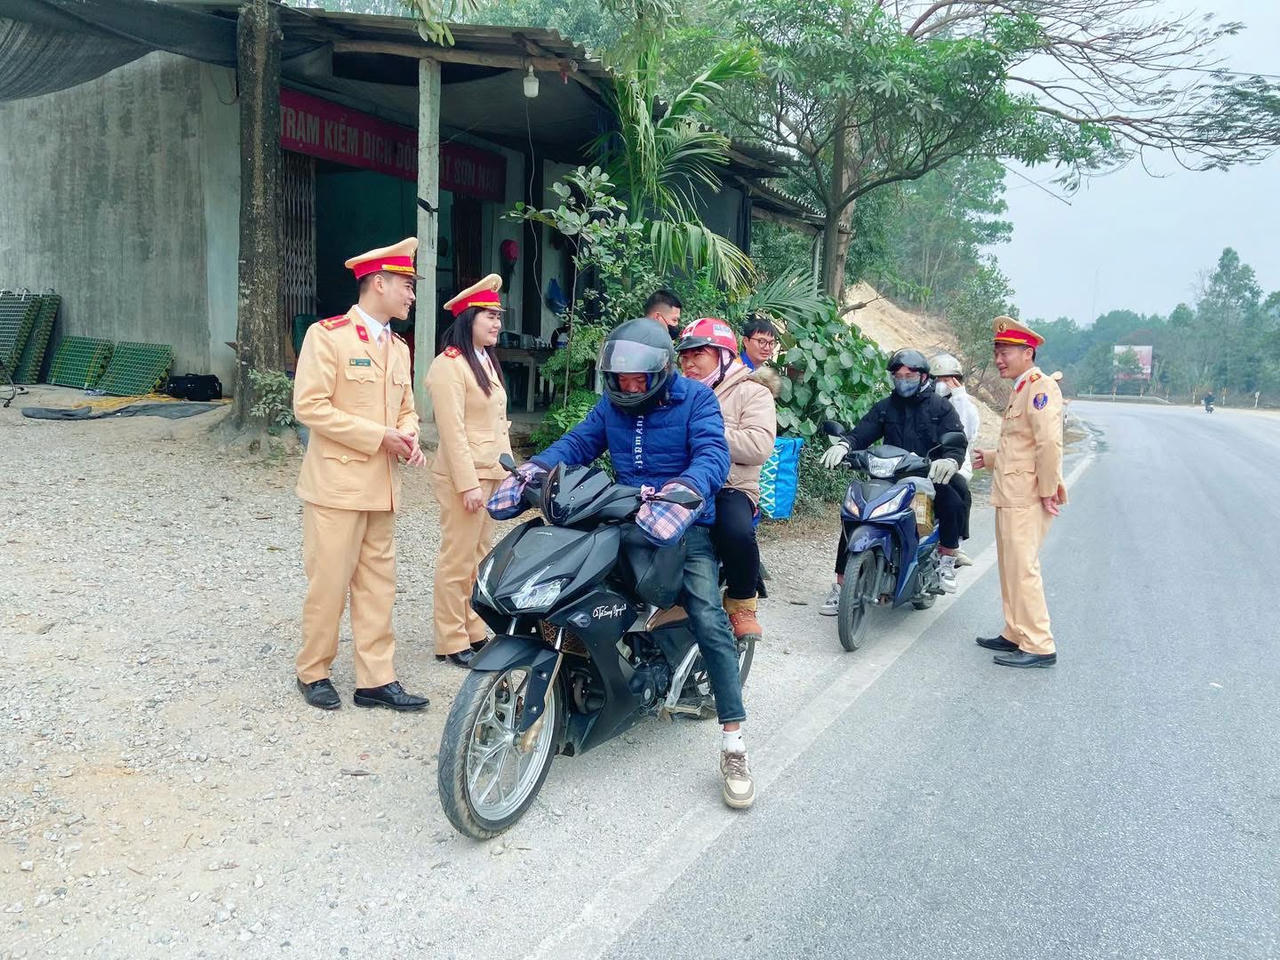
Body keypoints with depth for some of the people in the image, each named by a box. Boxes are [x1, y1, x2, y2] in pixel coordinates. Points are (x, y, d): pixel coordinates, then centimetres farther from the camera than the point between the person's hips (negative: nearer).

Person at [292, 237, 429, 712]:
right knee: (328, 584, 1)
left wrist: (408, 436, -2)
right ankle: (313, 673, 19)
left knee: (377, 585, 8)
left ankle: (376, 679, 15)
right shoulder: (327, 335, -8)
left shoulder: (398, 347, 15)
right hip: (337, 485, -7)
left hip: (382, 488, 7)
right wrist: (378, 437, -16)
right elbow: (309, 406, -14)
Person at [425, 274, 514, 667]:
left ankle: (475, 631, 25)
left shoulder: (486, 361, 16)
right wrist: (468, 483, -21)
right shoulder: (449, 364, -12)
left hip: (491, 473, 9)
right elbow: (452, 430, -18)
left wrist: (508, 470, 15)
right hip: (464, 476, -9)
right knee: (457, 560, -2)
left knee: (481, 556, 15)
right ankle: (451, 643, 7)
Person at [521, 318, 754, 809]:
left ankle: (734, 744, -16)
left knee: (709, 620, -20)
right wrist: (535, 467, -13)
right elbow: (577, 442, 7)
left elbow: (713, 454, -19)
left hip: (684, 526, -5)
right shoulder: (612, 404, 11)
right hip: (623, 520, 6)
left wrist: (682, 490, -40)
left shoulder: (695, 399, -6)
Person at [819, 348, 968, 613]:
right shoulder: (885, 407, 15)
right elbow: (861, 433, 2)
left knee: (953, 503, -33)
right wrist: (843, 444, -23)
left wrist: (950, 461, -30)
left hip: (929, 479, -2)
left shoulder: (941, 407, 7)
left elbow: (957, 442, -6)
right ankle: (840, 586, -7)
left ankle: (947, 561, -7)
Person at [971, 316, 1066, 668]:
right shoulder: (1020, 390, 18)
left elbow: (1049, 444, -23)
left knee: (1022, 569, -8)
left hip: (1026, 499, -10)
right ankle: (1016, 635, 25)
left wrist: (1048, 491, -21)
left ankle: (1039, 646, -2)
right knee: (1011, 569, 15)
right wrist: (989, 458, 14)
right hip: (1010, 496, 10)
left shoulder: (1041, 388, -13)